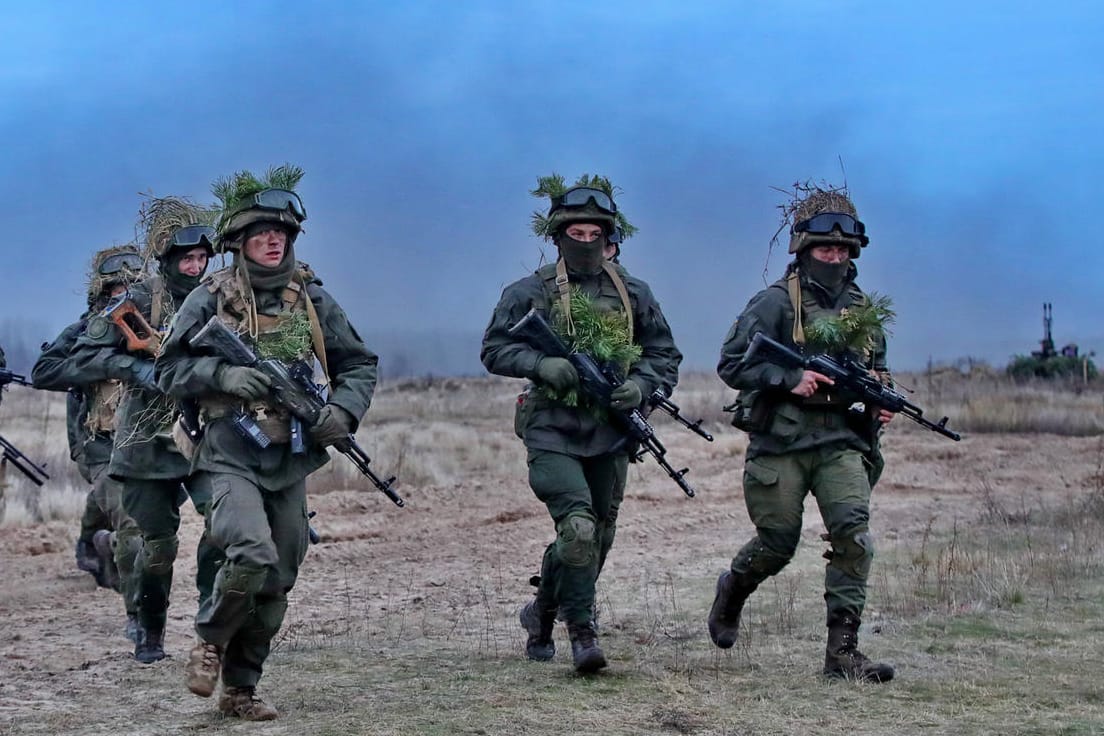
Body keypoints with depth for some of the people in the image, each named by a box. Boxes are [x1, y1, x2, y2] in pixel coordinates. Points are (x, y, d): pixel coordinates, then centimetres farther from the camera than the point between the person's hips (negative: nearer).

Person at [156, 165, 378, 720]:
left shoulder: (312, 299, 7)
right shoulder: (211, 299, -2)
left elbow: (359, 365, 14)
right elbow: (169, 370, 0)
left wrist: (343, 409, -5)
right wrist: (224, 375, -17)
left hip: (291, 463, 4)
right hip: (230, 458, -4)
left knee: (275, 585, 7)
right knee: (252, 554, -25)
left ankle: (240, 688, 21)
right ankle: (210, 640, 2)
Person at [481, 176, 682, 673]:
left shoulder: (633, 294, 8)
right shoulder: (531, 292, -1)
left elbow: (665, 355, 13)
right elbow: (494, 350, 1)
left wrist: (642, 385, -7)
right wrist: (541, 364, -16)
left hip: (610, 435, 4)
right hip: (552, 433, -4)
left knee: (598, 539, 12)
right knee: (578, 529, -20)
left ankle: (542, 611, 37)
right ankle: (582, 632, -11)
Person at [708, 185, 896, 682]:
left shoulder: (863, 310, 14)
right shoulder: (775, 303, -3)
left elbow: (877, 371, 28)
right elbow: (732, 364, -7)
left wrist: (880, 403, 6)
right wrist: (790, 380, -18)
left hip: (841, 444, 4)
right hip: (780, 444, -4)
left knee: (854, 534, -16)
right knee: (777, 546, 4)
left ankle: (842, 650, -14)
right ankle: (731, 591, 38)